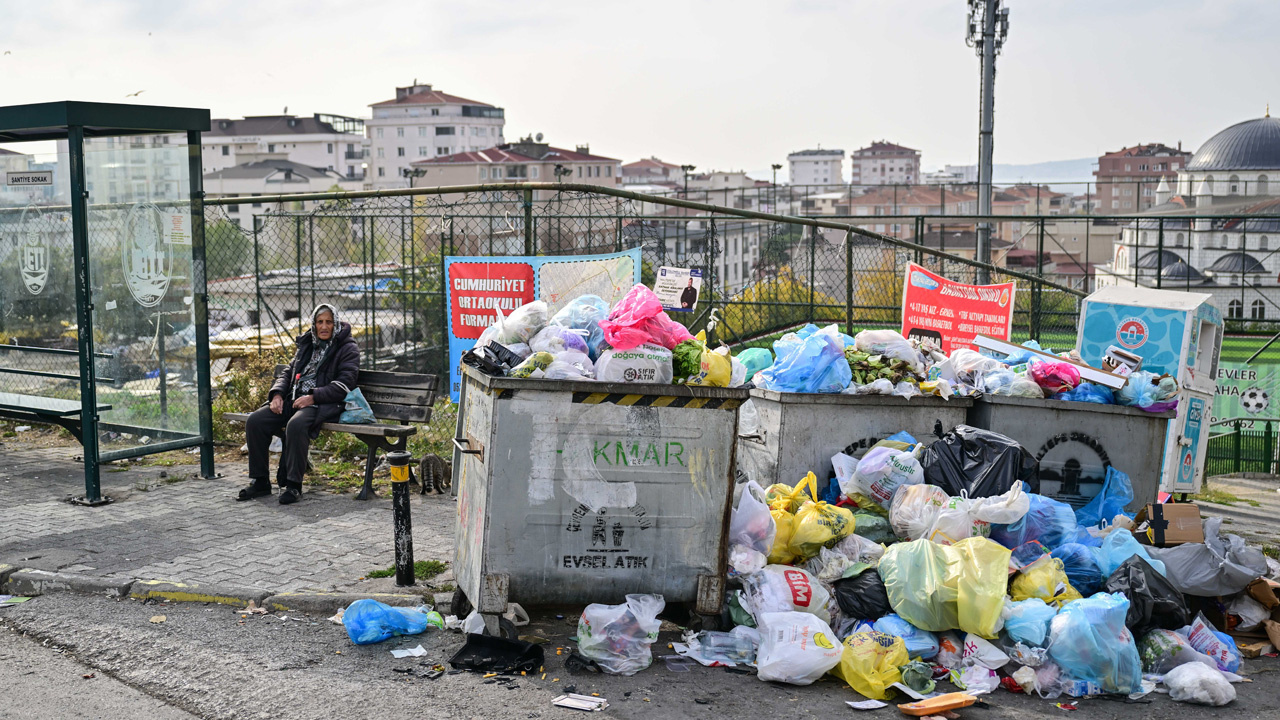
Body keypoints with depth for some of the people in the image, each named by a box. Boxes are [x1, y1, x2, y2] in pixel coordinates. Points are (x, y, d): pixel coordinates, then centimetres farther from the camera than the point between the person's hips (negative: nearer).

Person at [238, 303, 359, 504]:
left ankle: (293, 485, -26)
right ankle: (260, 481, -5)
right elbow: (288, 373, 23)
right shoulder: (307, 344, 22)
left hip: (324, 404, -7)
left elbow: (343, 384, -10)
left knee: (296, 425, -37)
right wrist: (277, 394, 2)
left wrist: (313, 397, -19)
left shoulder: (347, 348, 2)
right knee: (255, 421, -13)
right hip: (294, 400, 7)